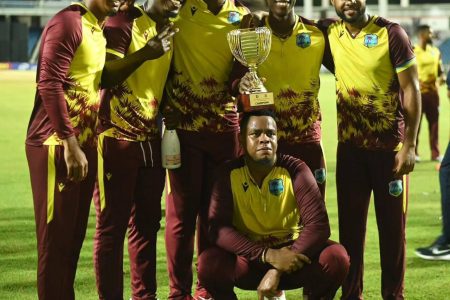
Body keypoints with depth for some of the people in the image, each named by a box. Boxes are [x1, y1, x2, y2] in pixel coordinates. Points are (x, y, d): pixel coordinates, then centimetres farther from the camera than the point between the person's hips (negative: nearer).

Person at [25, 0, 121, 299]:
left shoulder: (100, 29, 14)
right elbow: (49, 85, -19)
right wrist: (69, 144, -21)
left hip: (84, 146, 8)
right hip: (57, 147, -8)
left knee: (74, 236, 12)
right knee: (56, 238, -3)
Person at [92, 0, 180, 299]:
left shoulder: (170, 30, 12)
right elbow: (105, 76, -19)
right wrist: (144, 54, -30)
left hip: (151, 138, 7)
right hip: (117, 137, -7)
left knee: (147, 222, 11)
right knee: (112, 225, -2)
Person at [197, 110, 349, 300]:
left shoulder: (295, 170, -12)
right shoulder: (229, 173, -10)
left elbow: (318, 225, -20)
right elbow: (218, 228, -20)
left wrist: (277, 271, -29)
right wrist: (268, 255, -32)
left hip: (290, 255, 0)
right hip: (250, 259, 0)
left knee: (336, 258, -29)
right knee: (208, 264, -31)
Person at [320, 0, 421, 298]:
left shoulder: (392, 34, -9)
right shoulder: (330, 32, 1)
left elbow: (411, 90, -9)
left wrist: (409, 146, -14)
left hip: (390, 146, -3)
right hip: (350, 147, 3)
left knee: (392, 224, 4)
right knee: (350, 223, 7)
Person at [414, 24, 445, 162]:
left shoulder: (435, 51, 11)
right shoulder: (412, 52, -6)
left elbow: (440, 69, 17)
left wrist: (442, 77, -5)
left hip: (432, 91, 5)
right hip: (418, 91, -5)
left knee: (434, 122, 7)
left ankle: (435, 153, 13)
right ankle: (413, 153, 5)